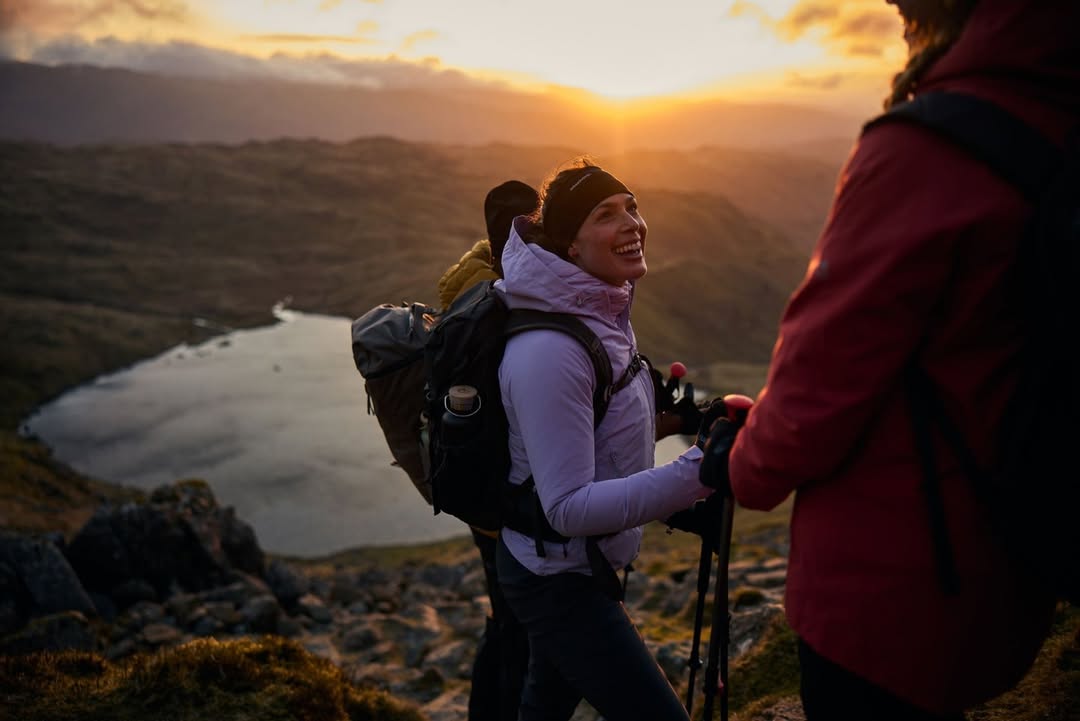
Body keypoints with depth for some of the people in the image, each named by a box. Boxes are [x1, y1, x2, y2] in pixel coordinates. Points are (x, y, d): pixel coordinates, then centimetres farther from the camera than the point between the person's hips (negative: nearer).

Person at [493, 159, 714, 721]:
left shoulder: (605, 312, 0)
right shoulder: (548, 350, -28)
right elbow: (569, 508, -30)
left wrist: (663, 411, 5)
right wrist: (695, 473, -37)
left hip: (582, 567, 9)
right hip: (558, 578, -9)